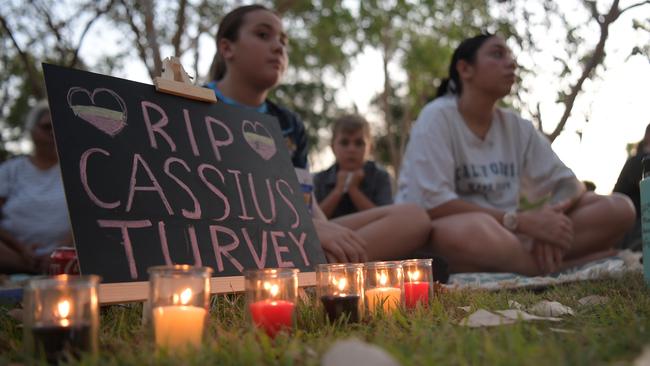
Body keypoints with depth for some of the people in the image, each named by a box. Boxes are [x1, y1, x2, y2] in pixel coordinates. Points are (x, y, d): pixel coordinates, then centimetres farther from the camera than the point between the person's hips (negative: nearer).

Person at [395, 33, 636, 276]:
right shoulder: (437, 117, -9)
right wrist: (522, 221, -22)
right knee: (472, 228, -41)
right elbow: (432, 204, -19)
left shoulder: (517, 127, 8)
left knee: (619, 208, -6)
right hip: (434, 245, -5)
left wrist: (553, 212, -18)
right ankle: (555, 267, -15)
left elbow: (569, 183, 8)